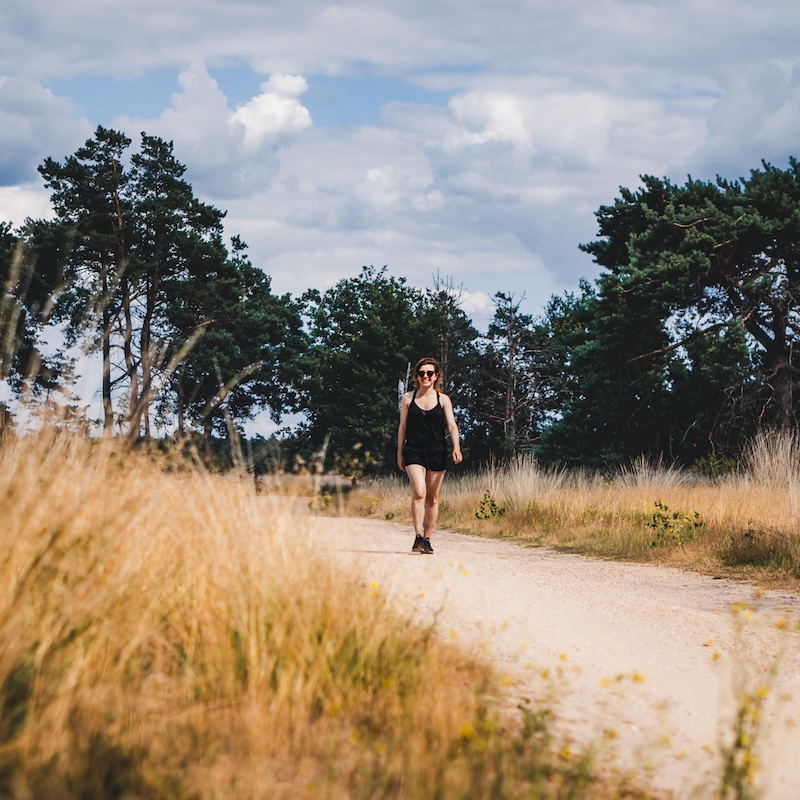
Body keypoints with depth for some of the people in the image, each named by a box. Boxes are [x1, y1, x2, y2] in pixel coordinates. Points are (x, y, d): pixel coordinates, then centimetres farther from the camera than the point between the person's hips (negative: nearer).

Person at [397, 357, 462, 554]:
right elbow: (402, 427, 11)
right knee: (419, 492, -19)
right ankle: (418, 537, -20)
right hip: (414, 451, -1)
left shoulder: (443, 399, 6)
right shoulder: (408, 398, 7)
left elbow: (451, 425, -2)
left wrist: (456, 447, -18)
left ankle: (427, 540, 13)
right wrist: (400, 453, 9)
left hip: (437, 452, 1)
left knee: (432, 498, 5)